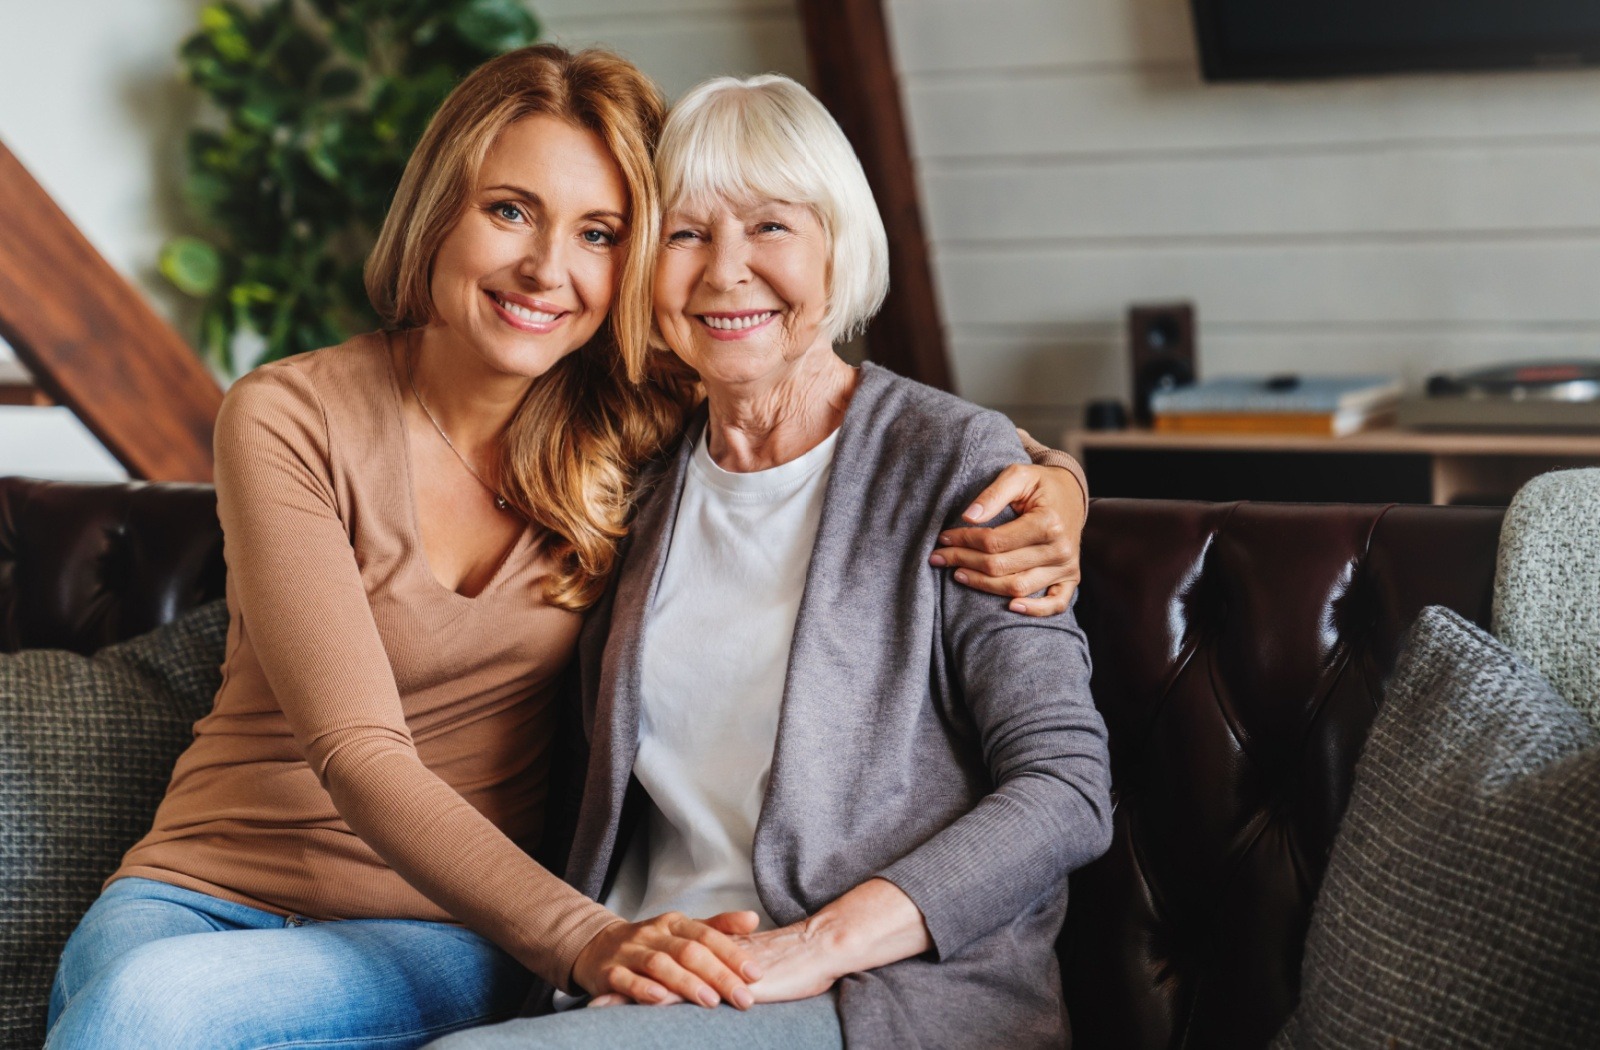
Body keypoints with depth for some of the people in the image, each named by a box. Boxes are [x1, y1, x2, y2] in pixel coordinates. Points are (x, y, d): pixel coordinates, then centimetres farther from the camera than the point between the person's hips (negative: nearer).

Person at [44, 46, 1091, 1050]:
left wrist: (1050, 487, -14)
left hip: (448, 939, 0)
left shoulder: (638, 433, -1)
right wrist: (584, 938, -35)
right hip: (205, 894, 0)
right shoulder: (289, 421, -10)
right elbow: (359, 754, -19)